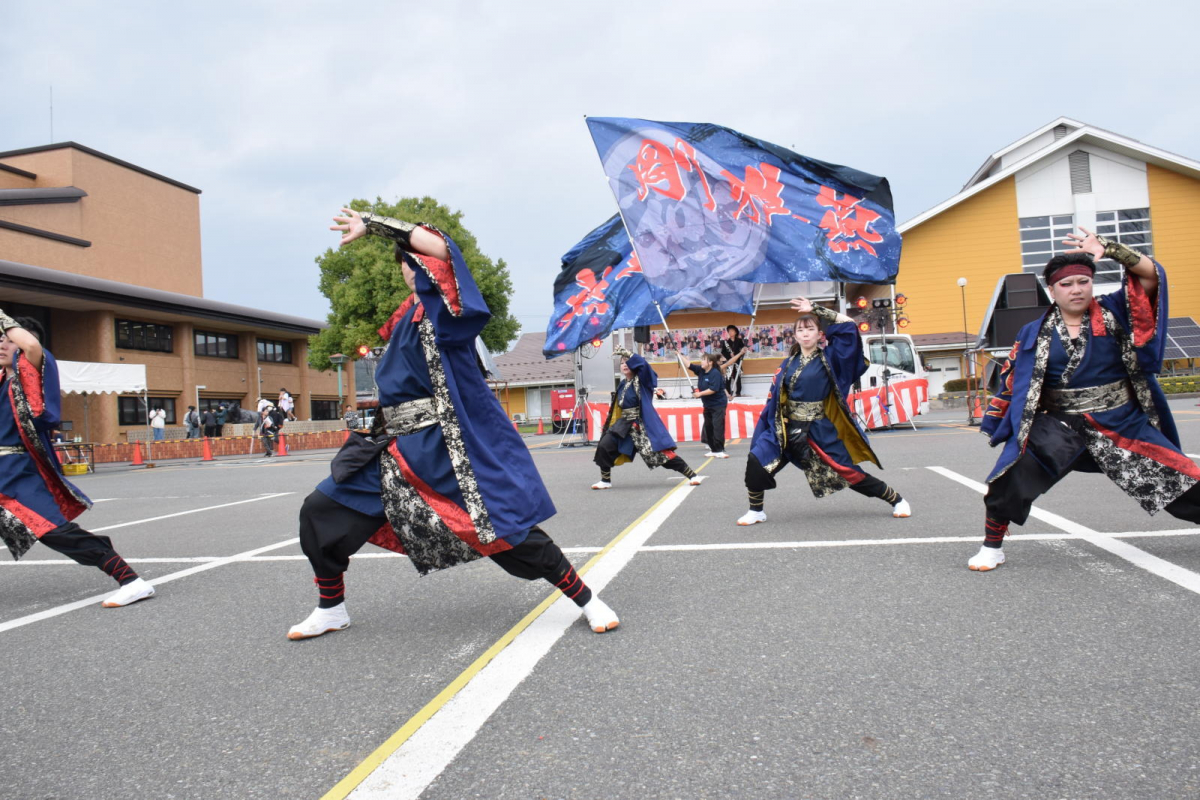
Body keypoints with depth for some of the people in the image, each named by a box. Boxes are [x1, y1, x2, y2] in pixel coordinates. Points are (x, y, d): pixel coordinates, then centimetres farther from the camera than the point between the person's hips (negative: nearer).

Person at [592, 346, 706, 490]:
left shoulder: (642, 379, -5)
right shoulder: (623, 384, 14)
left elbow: (643, 363, -26)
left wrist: (625, 352, -26)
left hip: (643, 424, -6)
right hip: (624, 424, 6)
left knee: (662, 452, -9)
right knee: (603, 447, -7)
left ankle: (692, 475, 2)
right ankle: (605, 481, 8)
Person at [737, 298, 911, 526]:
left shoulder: (828, 357, -4)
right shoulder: (788, 363, 7)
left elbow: (848, 325, -12)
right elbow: (774, 397, 10)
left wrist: (816, 309, -9)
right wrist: (770, 428, 5)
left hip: (819, 431, -3)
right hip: (787, 428, 3)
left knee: (850, 473, 1)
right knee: (756, 462, -14)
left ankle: (897, 500, 23)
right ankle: (756, 511, 5)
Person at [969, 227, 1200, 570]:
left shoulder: (1113, 312, -1)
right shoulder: (1035, 333, 0)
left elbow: (1152, 275, -13)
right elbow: (1012, 381, 6)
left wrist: (1108, 248, -22)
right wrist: (999, 421, 4)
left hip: (1122, 423, 1)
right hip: (1058, 425, 0)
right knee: (1011, 480, -16)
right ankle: (991, 547, 2)